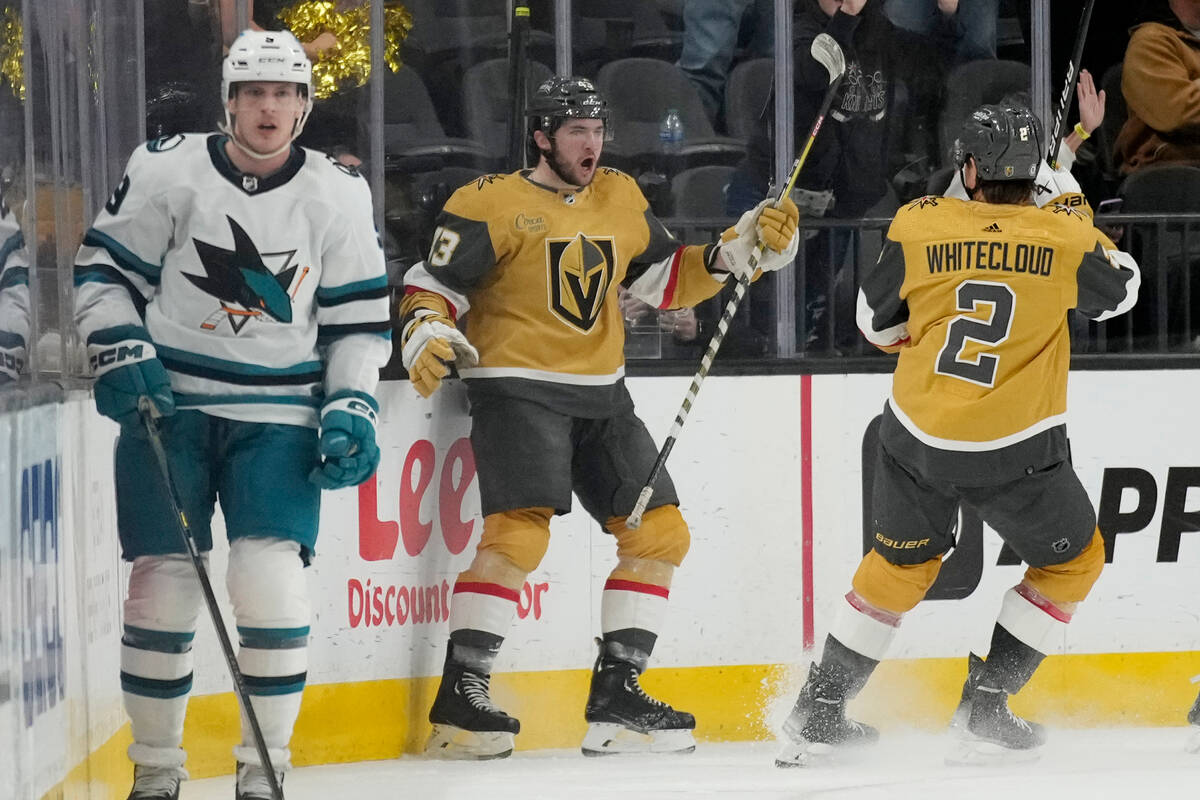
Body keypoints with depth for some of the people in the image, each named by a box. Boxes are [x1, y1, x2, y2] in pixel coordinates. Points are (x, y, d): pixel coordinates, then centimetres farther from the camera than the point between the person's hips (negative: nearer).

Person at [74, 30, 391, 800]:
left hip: (278, 416, 0)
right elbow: (104, 271, 4)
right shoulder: (168, 171, -4)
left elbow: (360, 319, 6)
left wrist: (351, 412, -3)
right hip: (169, 404, 0)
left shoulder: (339, 195, 0)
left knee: (271, 578, -13)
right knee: (164, 583, -2)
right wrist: (123, 359, -8)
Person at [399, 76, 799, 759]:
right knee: (519, 532, -24)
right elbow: (433, 283, -7)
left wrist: (743, 248, 5)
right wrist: (427, 336, -27)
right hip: (516, 388, -7)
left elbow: (668, 279, 18)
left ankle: (616, 696, 10)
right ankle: (460, 698, -19)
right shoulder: (492, 203, -6)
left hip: (601, 395, 7)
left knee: (660, 533, 5)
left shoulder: (621, 199, 13)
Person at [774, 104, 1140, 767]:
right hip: (1014, 453, -3)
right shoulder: (1064, 237, -7)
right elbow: (1121, 290, 14)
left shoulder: (921, 225, -4)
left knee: (899, 564, 24)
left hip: (917, 438, 3)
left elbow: (877, 324, 9)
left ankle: (817, 714, 25)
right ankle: (983, 708, 14)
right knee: (1073, 561, 20)